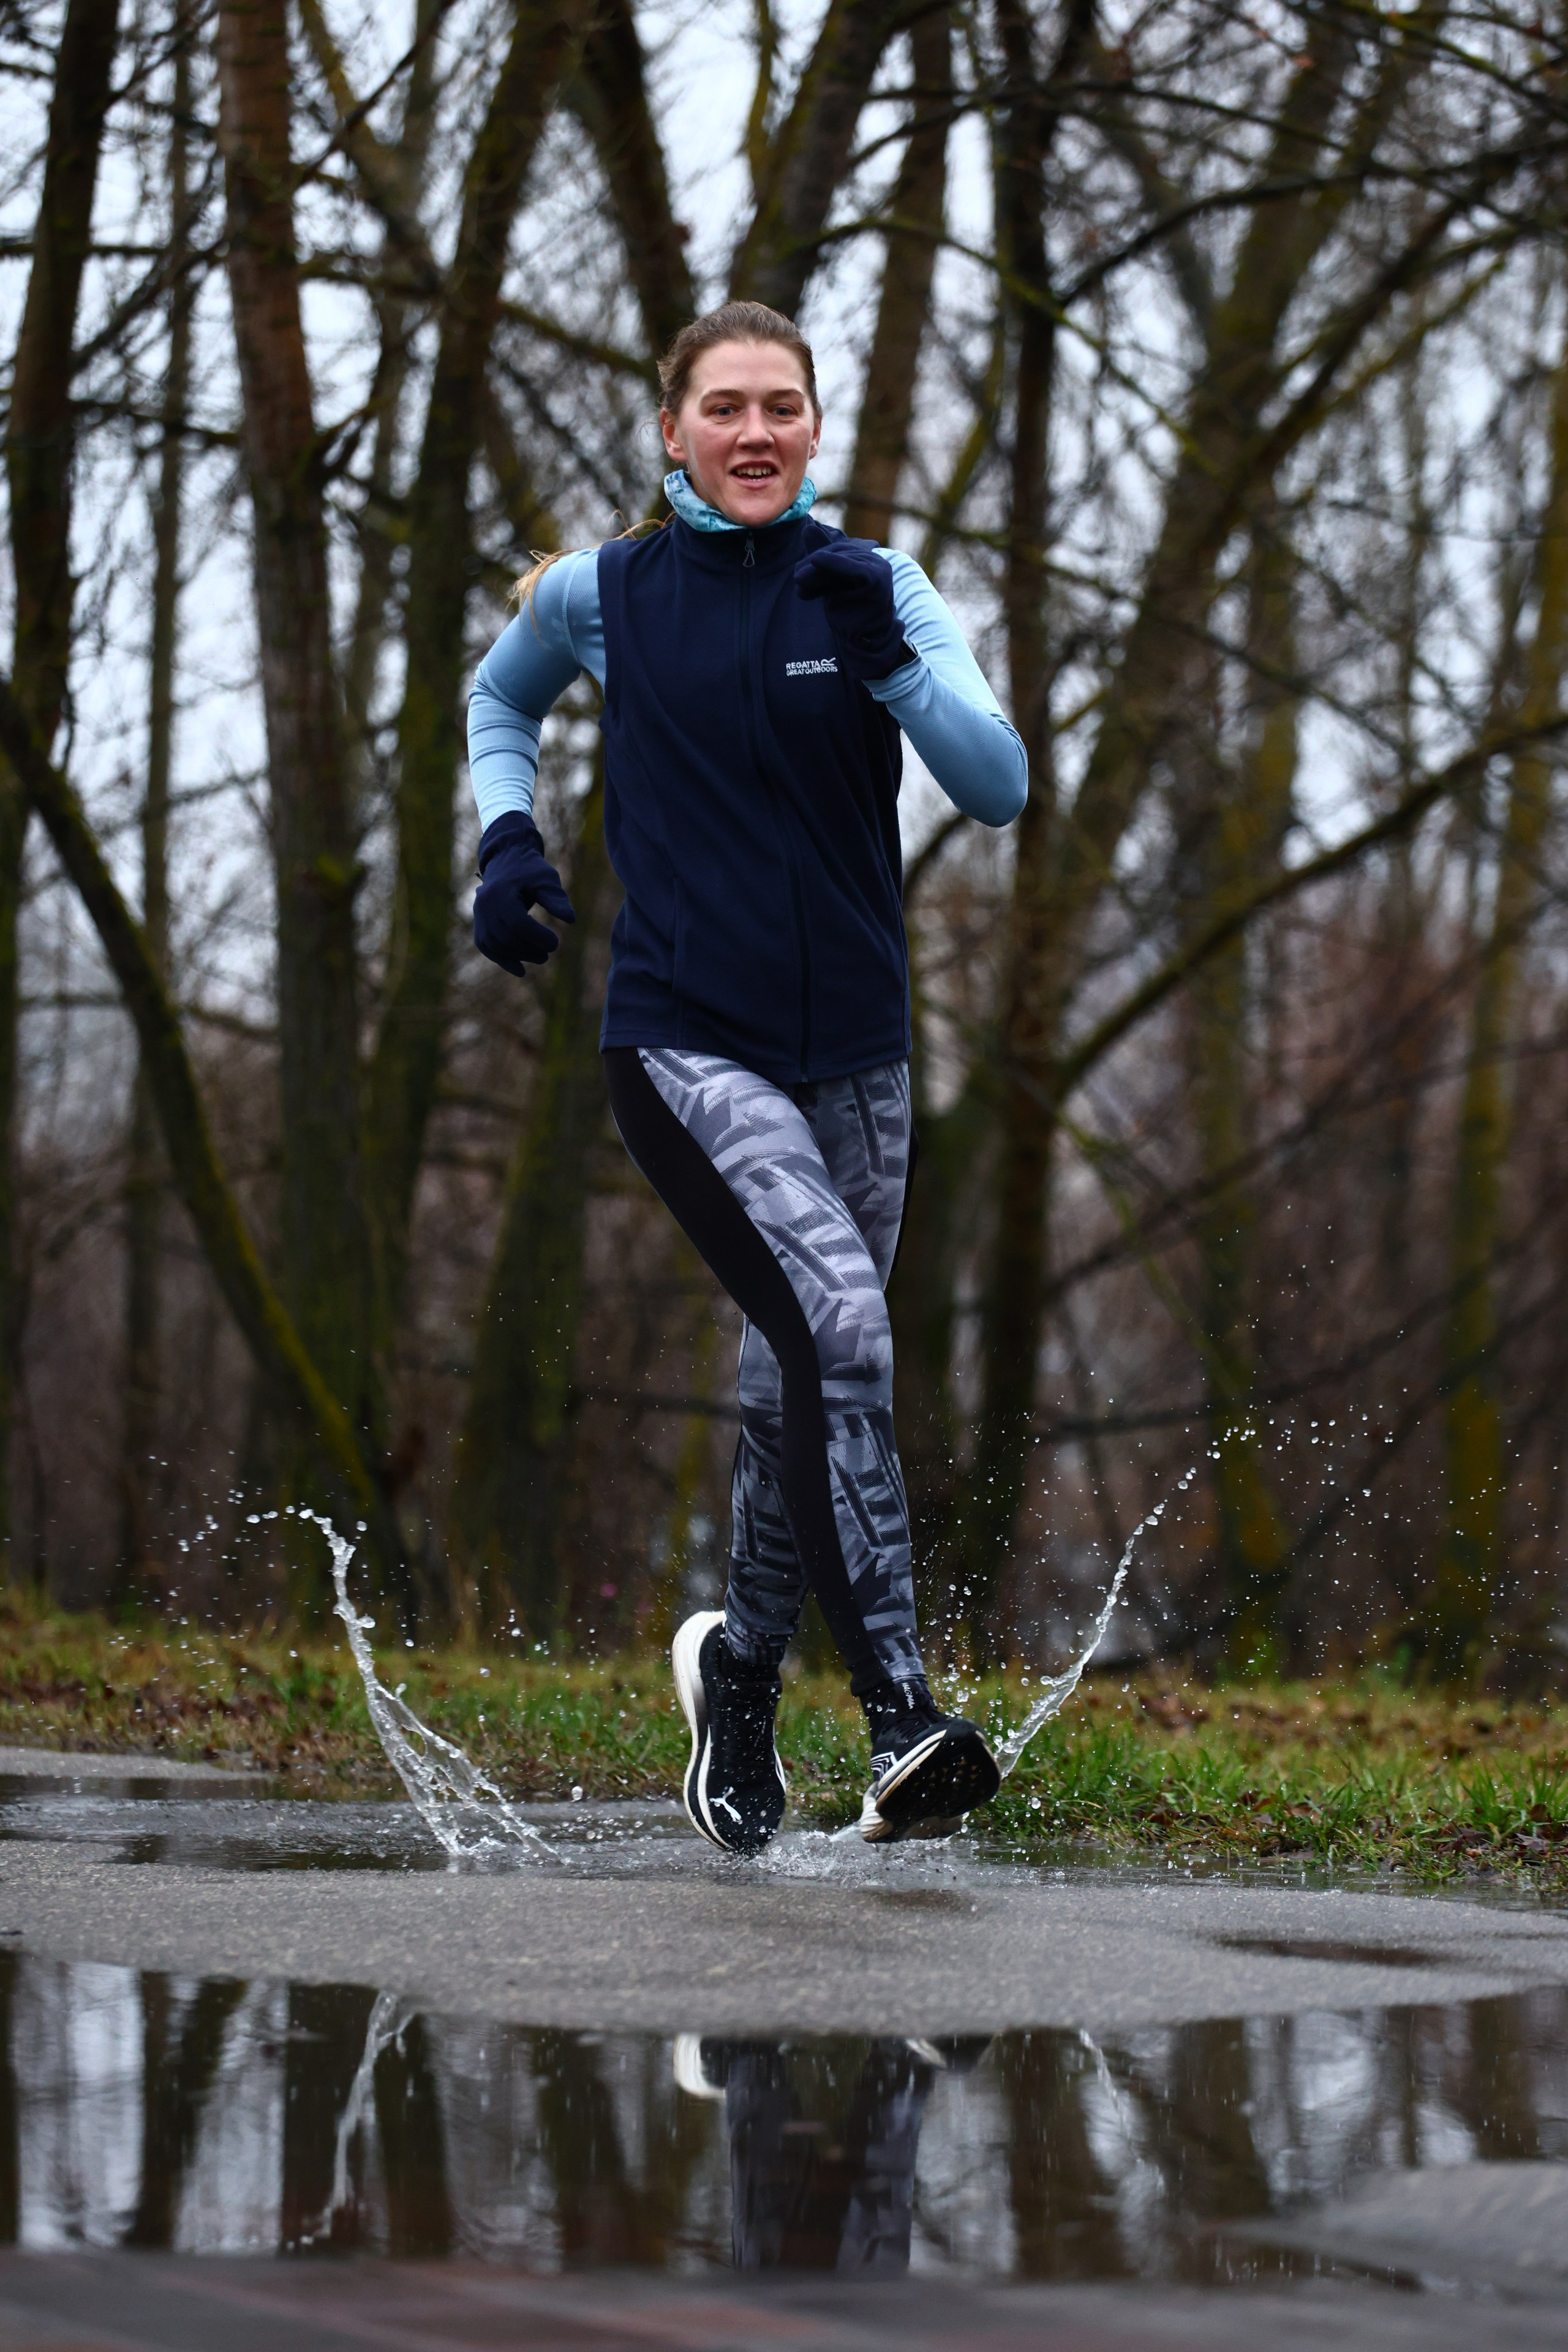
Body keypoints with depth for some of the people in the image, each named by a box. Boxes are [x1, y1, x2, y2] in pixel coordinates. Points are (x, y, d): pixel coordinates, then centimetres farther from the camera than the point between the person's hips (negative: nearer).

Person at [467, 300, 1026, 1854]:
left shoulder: (872, 589, 2)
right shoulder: (602, 597, 2)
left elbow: (998, 786, -9)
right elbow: (499, 699, 23)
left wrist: (886, 661, -23)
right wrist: (506, 836, 6)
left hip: (854, 1053, 3)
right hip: (684, 1042, -3)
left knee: (799, 1381, 12)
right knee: (838, 1322, -24)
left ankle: (741, 1675, 37)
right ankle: (900, 1721, -25)